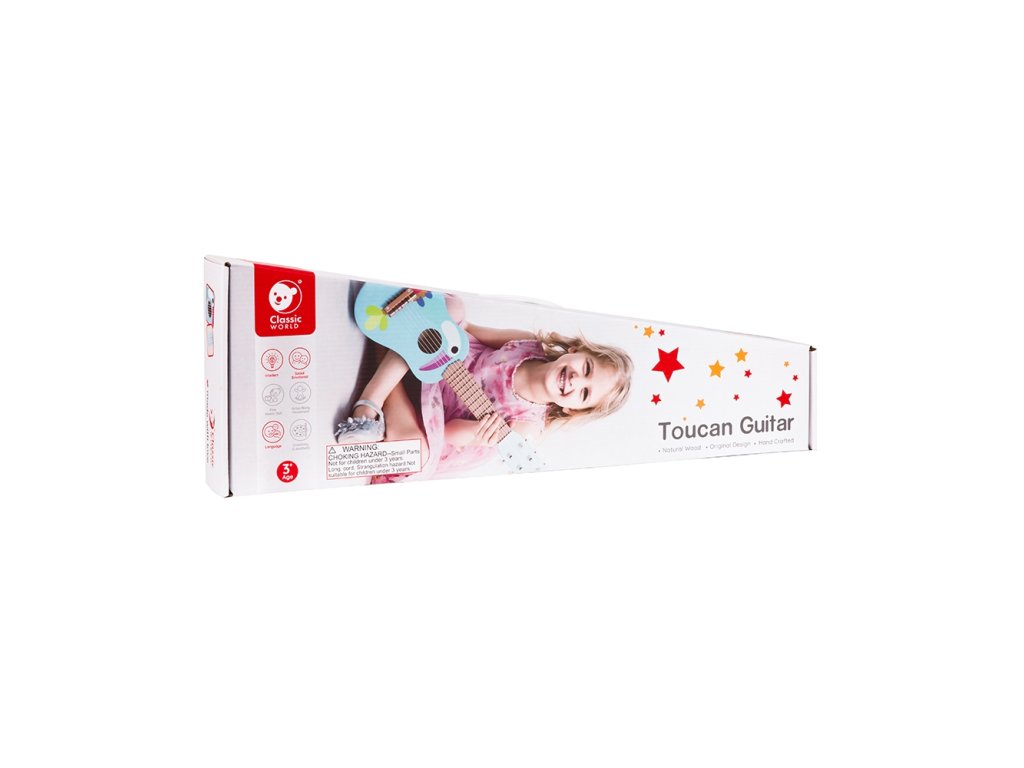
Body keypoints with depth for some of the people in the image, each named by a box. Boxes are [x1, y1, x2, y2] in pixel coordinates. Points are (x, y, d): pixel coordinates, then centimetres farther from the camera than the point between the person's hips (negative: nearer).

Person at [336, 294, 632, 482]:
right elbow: (471, 331, 2)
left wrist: (479, 436, -41)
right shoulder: (530, 343, -13)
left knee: (419, 452, -40)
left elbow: (448, 433, -21)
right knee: (452, 307, -24)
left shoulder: (528, 425, -23)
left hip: (433, 416, -5)